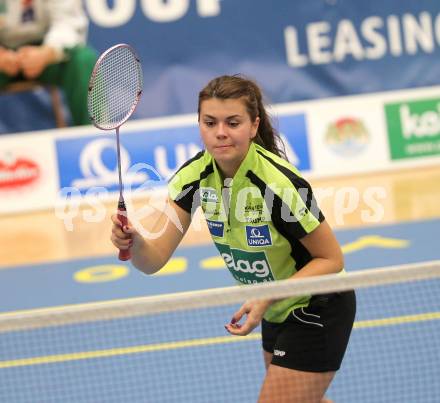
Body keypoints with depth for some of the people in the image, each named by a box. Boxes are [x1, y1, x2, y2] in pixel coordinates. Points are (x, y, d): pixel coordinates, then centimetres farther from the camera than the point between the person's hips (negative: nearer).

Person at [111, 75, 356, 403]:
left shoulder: (279, 182, -31)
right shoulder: (195, 175, -13)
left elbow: (332, 259, -21)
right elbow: (155, 258, -18)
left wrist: (268, 299, -32)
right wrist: (134, 242, -41)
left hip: (319, 310, -7)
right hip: (277, 311, 7)